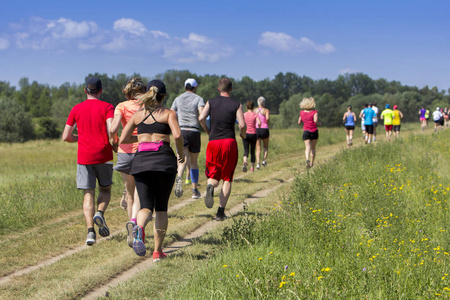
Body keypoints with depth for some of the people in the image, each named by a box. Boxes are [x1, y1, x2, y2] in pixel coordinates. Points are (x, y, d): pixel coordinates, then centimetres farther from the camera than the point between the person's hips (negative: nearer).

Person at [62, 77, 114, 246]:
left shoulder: (76, 109, 7)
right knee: (105, 189, 17)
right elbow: (111, 130, -16)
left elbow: (66, 137, 6)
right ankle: (100, 213, -11)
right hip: (104, 156, -1)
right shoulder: (107, 107, 0)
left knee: (88, 194, 1)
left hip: (84, 157, 1)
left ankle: (90, 230, -14)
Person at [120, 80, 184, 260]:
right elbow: (177, 135, -12)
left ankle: (139, 227, -36)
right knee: (161, 208, 11)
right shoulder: (169, 113, 4)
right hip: (164, 159, -2)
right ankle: (158, 251, 9)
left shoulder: (137, 114, 13)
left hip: (141, 160, 2)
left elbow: (123, 139, 12)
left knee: (146, 206, 0)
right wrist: (180, 153, 5)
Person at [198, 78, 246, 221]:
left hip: (213, 142, 1)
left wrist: (208, 131, 9)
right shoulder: (236, 104, 3)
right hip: (229, 142, -1)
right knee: (227, 178, 7)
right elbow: (242, 125, -8)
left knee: (214, 176, 14)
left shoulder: (211, 102, 7)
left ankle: (210, 187, -24)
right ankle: (221, 211, -1)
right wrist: (243, 135, 14)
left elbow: (201, 118, -8)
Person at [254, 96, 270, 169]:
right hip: (264, 130, -2)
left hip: (256, 130, 2)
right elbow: (268, 118, -19)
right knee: (266, 147, 18)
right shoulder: (266, 110, -2)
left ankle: (258, 163, -10)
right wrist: (267, 125, -2)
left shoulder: (254, 110, 7)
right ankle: (264, 160, 3)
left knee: (258, 148, 3)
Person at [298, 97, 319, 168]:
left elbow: (299, 122, 15)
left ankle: (307, 159, -35)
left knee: (307, 148, -7)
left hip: (306, 132, 1)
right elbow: (315, 120, -22)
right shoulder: (314, 112, -6)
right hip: (314, 132, -1)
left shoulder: (302, 112, 5)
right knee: (313, 148, 13)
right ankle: (311, 163, 16)